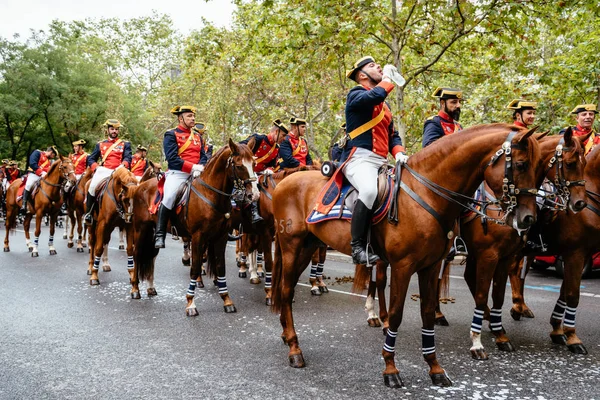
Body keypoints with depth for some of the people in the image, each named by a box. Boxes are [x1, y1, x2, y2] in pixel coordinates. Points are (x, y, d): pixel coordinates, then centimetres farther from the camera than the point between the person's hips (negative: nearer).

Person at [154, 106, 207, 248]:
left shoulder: (197, 136, 20)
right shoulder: (171, 135, 1)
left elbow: (203, 156, 11)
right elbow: (172, 158, -10)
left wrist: (200, 167, -12)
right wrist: (193, 167, -16)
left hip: (196, 174, 6)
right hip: (178, 173, -6)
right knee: (169, 198, -26)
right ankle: (159, 235, -21)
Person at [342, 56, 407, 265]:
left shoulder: (384, 104, 27)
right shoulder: (356, 94, 2)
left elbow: (392, 135, 25)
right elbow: (375, 96, -22)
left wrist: (398, 152, 3)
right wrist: (388, 78, -2)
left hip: (381, 162, 9)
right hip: (359, 158, -9)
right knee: (369, 190, -36)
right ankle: (358, 246, -30)